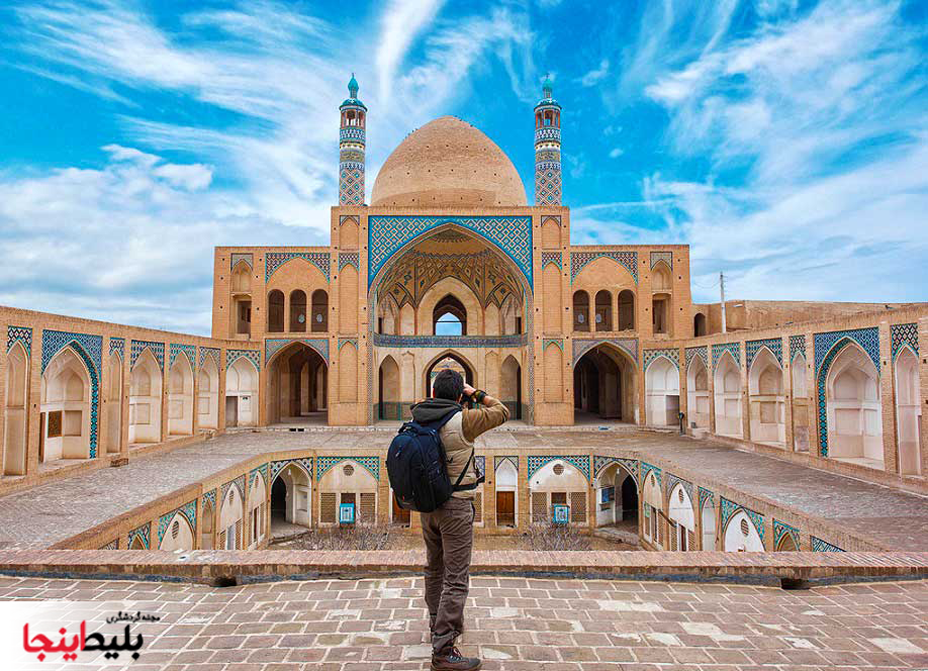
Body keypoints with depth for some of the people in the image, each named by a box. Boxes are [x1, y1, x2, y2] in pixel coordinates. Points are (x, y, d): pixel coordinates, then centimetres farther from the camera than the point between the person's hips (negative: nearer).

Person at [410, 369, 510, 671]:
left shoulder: (418, 418, -2)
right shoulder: (461, 420, -19)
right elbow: (502, 413, -6)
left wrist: (434, 398, 15)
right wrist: (476, 394, 3)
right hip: (455, 505, -7)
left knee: (435, 568, 23)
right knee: (456, 578, -1)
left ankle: (438, 626, 41)